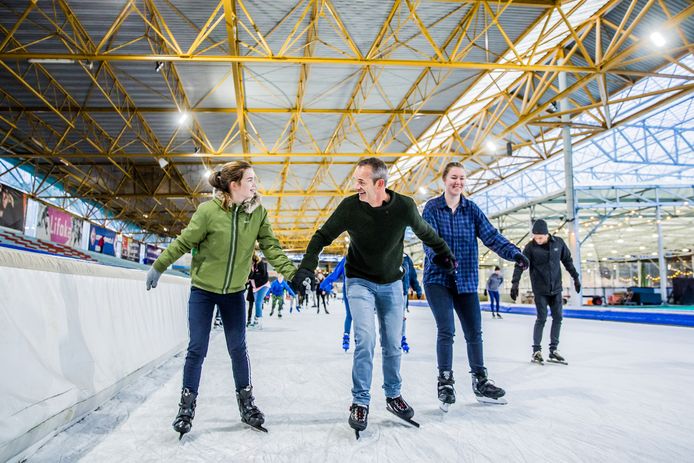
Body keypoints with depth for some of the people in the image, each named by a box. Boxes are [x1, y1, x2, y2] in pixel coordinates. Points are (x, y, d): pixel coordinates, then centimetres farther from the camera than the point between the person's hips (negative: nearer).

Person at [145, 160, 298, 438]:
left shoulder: (258, 212, -9)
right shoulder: (208, 211, -19)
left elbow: (270, 246, -9)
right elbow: (183, 243, -9)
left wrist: (292, 273, -18)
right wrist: (158, 267, -1)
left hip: (234, 292, 3)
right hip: (203, 290, -2)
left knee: (238, 348, 8)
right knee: (197, 349, 3)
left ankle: (246, 404, 23)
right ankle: (187, 406, 20)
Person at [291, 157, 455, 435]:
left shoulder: (404, 206, -17)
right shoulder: (350, 206, -18)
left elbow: (425, 232, 3)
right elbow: (322, 236, -9)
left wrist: (444, 254, 15)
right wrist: (307, 265, -23)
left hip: (392, 282, 2)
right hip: (360, 282, -1)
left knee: (393, 345, 9)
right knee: (365, 339, -12)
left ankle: (393, 396, 29)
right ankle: (360, 402, 4)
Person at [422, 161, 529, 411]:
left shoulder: (471, 209, 4)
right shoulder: (432, 208, -4)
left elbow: (491, 235, -5)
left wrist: (513, 252, -21)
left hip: (466, 280, 3)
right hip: (437, 278, -3)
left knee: (474, 332, 8)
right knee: (446, 330, -12)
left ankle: (480, 381, 26)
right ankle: (445, 382, 4)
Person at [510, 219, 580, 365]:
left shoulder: (558, 243, -2)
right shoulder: (530, 247, -10)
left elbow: (567, 261, 10)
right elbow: (520, 265, -13)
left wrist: (575, 277, 14)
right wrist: (515, 283, -22)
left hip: (556, 288, 4)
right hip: (540, 289, -4)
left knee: (558, 318, 6)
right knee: (542, 318, -5)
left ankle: (553, 350, 15)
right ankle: (536, 350, 4)